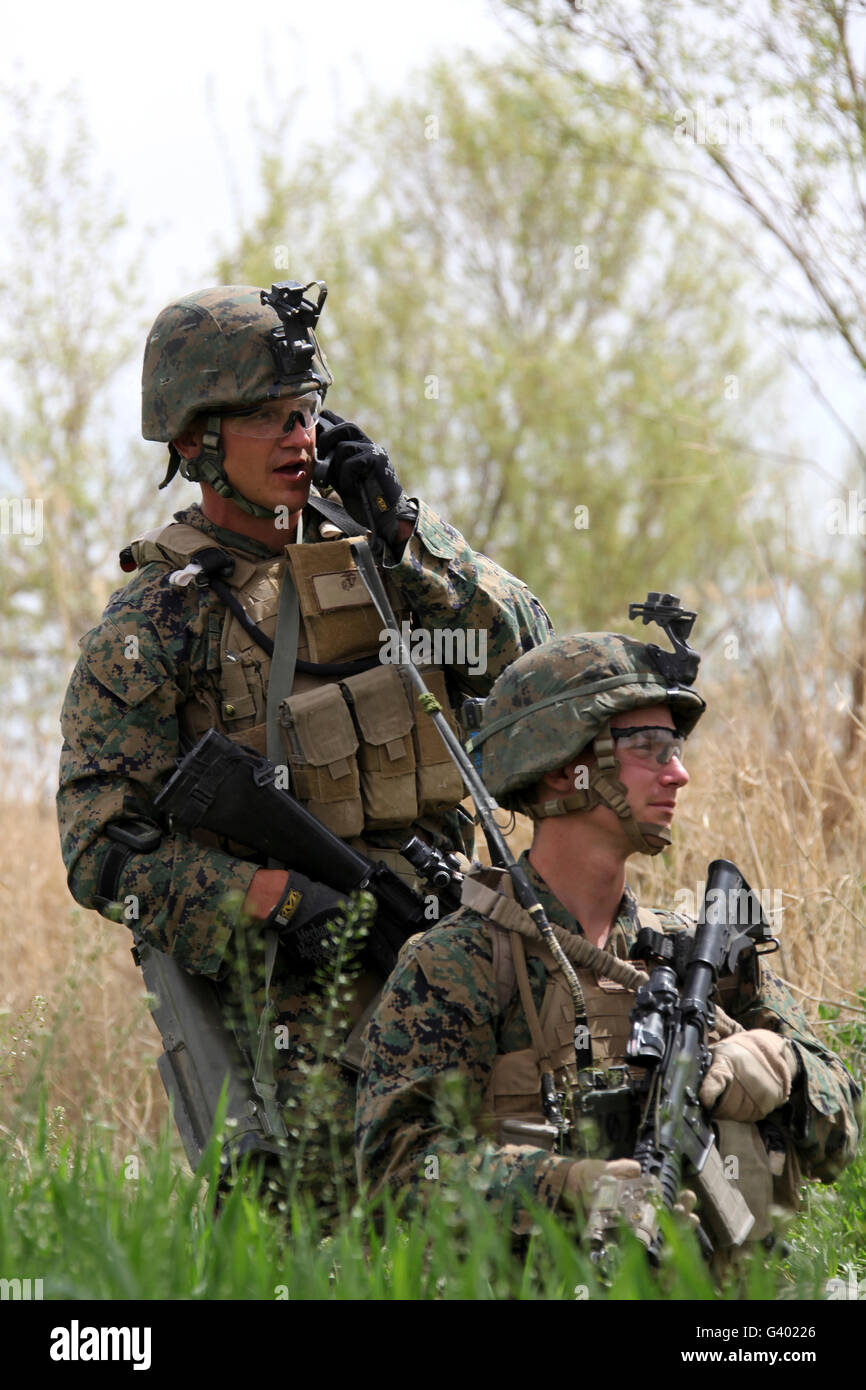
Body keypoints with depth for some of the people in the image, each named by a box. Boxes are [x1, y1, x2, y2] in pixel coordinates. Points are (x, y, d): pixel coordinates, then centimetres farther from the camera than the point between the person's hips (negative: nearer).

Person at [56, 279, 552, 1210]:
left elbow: (518, 650, 3)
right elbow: (102, 850, -8)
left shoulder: (367, 556, 12)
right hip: (283, 980, -4)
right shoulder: (151, 625, -3)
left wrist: (406, 536, -7)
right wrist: (281, 896, -19)